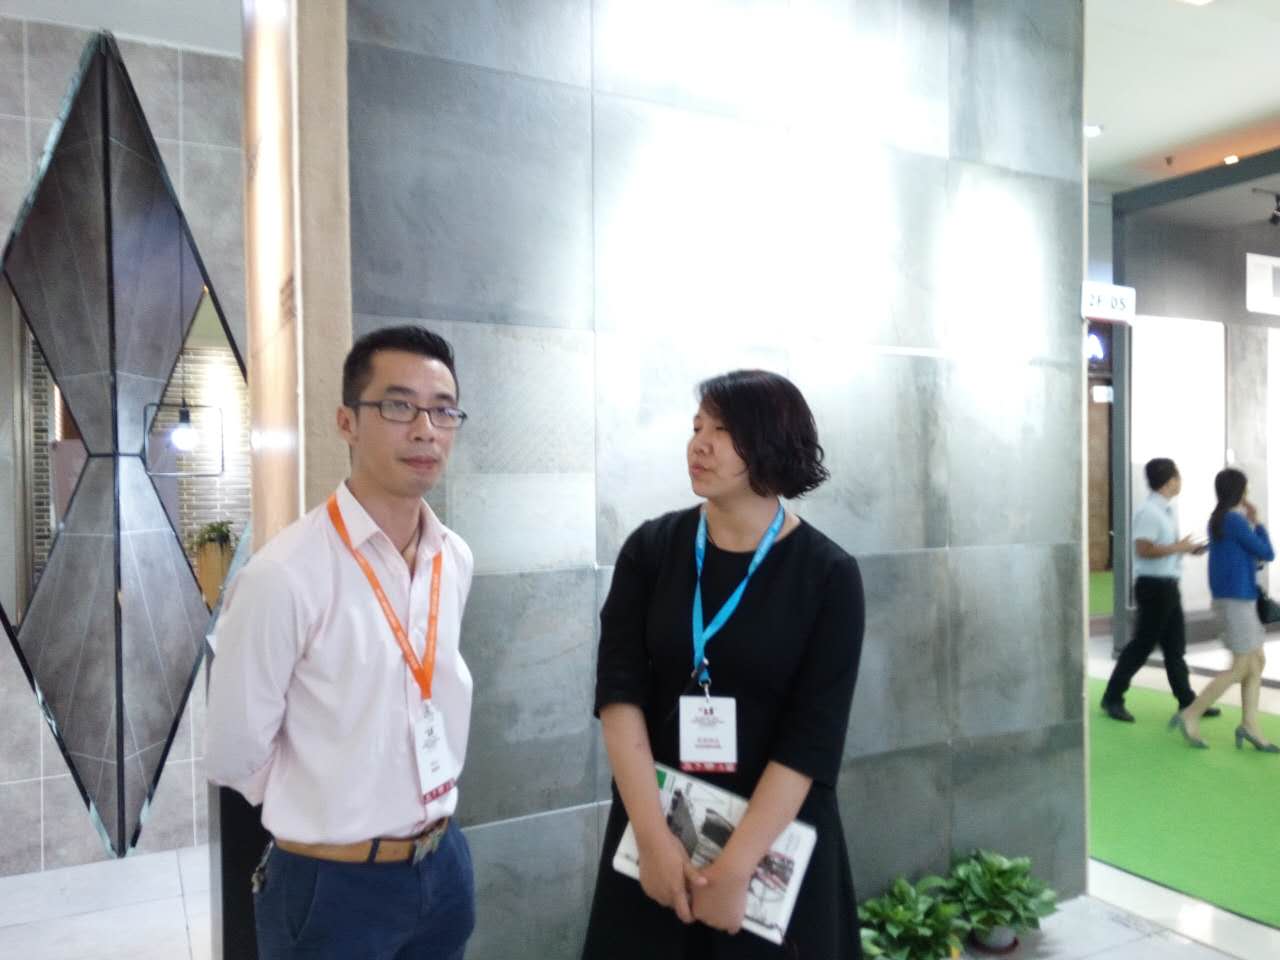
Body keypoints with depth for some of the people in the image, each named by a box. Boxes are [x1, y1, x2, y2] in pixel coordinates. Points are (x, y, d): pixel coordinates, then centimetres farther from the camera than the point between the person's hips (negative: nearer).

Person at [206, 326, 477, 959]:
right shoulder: (284, 575, -23)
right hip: (332, 884, -5)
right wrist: (323, 815, 1)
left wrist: (427, 817, 13)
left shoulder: (457, 560, -3)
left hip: (445, 863, 6)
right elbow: (236, 757, -14)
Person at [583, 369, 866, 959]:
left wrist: (735, 866, -18)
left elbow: (814, 737, -15)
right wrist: (652, 835, -19)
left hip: (778, 837, -2)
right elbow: (619, 690, -11)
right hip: (654, 826, 2)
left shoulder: (828, 575, -11)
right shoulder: (651, 549, -5)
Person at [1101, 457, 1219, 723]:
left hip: (1167, 585, 9)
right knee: (1143, 643, -3)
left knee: (1175, 644, 14)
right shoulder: (1149, 512, -19)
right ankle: (1112, 698, 6)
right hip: (1153, 585, -9)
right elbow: (1144, 549, -27)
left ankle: (1187, 700, 23)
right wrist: (1178, 547, -18)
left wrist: (1188, 548, 8)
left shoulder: (1167, 510, 12)